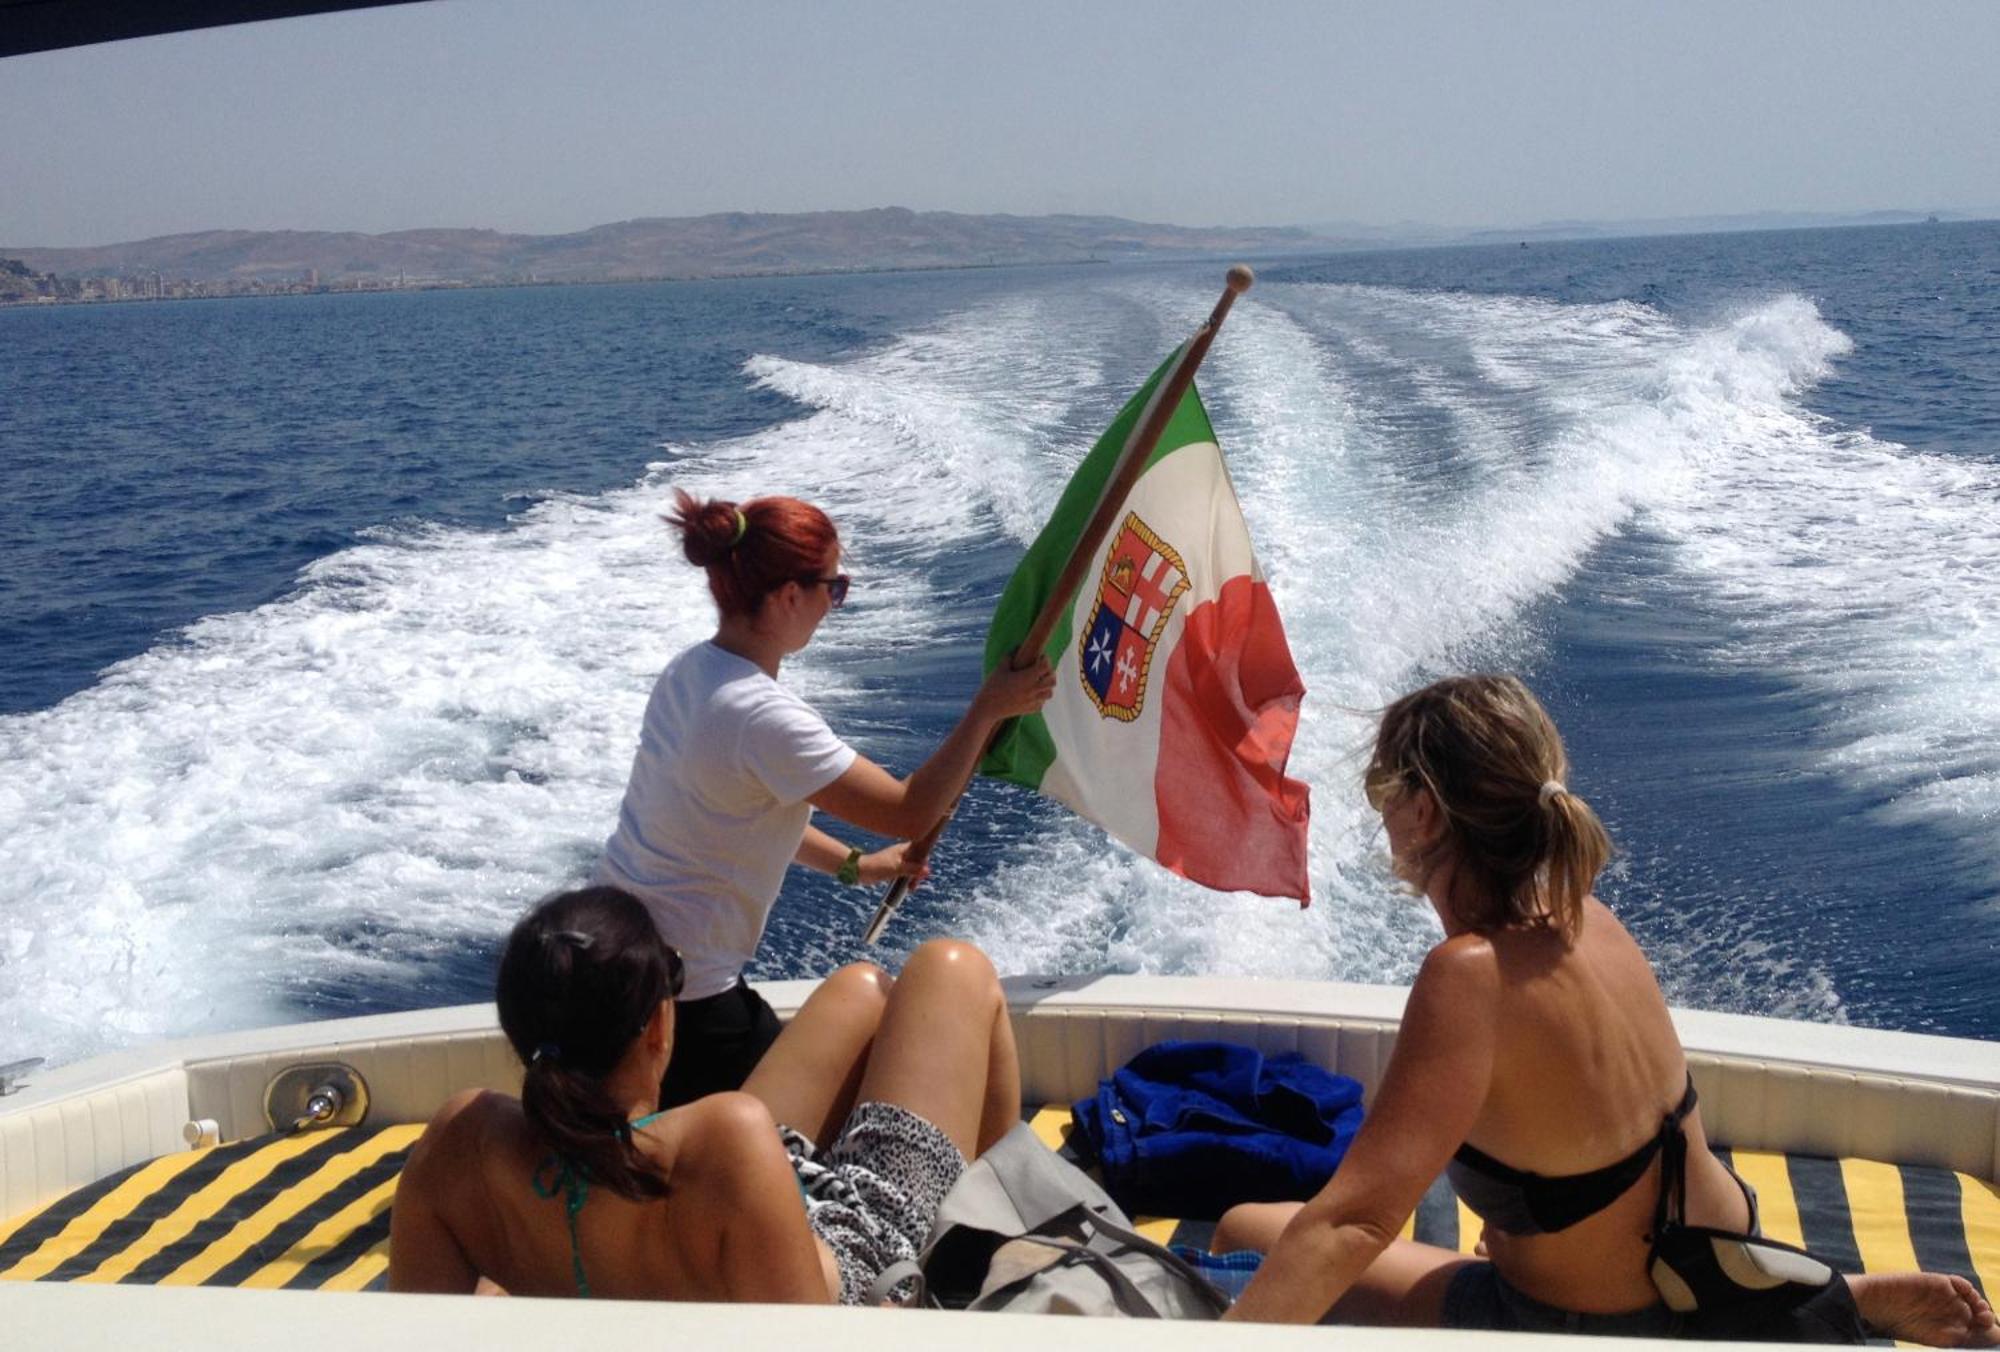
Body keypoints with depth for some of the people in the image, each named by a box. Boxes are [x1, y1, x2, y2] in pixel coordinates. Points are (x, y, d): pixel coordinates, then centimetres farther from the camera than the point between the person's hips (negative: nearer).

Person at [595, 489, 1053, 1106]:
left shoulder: (689, 671, 2)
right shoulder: (762, 715, -26)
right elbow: (911, 813, -21)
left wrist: (853, 865, 18)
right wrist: (988, 709, -11)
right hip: (677, 993, -9)